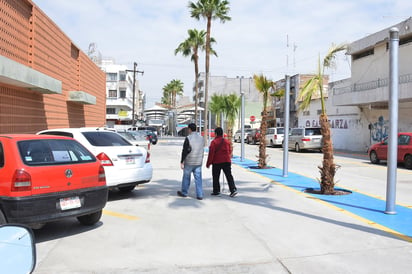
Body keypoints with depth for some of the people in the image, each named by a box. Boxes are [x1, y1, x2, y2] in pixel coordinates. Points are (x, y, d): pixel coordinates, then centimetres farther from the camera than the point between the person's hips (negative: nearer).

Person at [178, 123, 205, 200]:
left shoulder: (188, 138, -13)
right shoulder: (201, 138, 6)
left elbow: (184, 151, -13)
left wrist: (182, 162, -8)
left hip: (189, 162, -5)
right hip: (198, 162, 5)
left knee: (186, 177, 11)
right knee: (198, 178, 6)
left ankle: (184, 193, 24)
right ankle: (200, 195, 4)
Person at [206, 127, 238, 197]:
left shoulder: (214, 142, -9)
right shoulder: (226, 141, 8)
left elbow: (211, 153, -11)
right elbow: (230, 152, 15)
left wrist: (208, 163, -5)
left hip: (216, 162, -4)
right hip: (226, 161, 4)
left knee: (216, 177, 9)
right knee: (229, 176, 3)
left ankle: (216, 191, 14)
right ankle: (233, 189, -7)